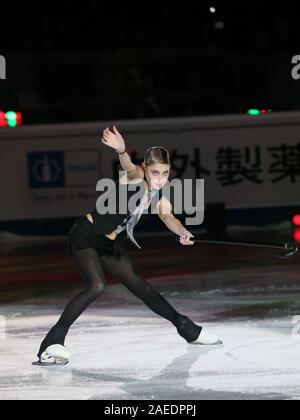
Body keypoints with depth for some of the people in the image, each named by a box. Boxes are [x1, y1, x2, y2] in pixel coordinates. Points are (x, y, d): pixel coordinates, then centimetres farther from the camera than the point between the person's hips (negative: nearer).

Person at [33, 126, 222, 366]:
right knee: (96, 285, -27)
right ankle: (52, 344, -29)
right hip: (86, 236, -7)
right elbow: (129, 166, -42)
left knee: (142, 288, 16)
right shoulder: (135, 176, -18)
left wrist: (182, 232, -43)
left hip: (110, 246, 7)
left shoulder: (159, 199, 0)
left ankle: (187, 329, 33)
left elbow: (168, 217, -19)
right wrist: (121, 150, -67)